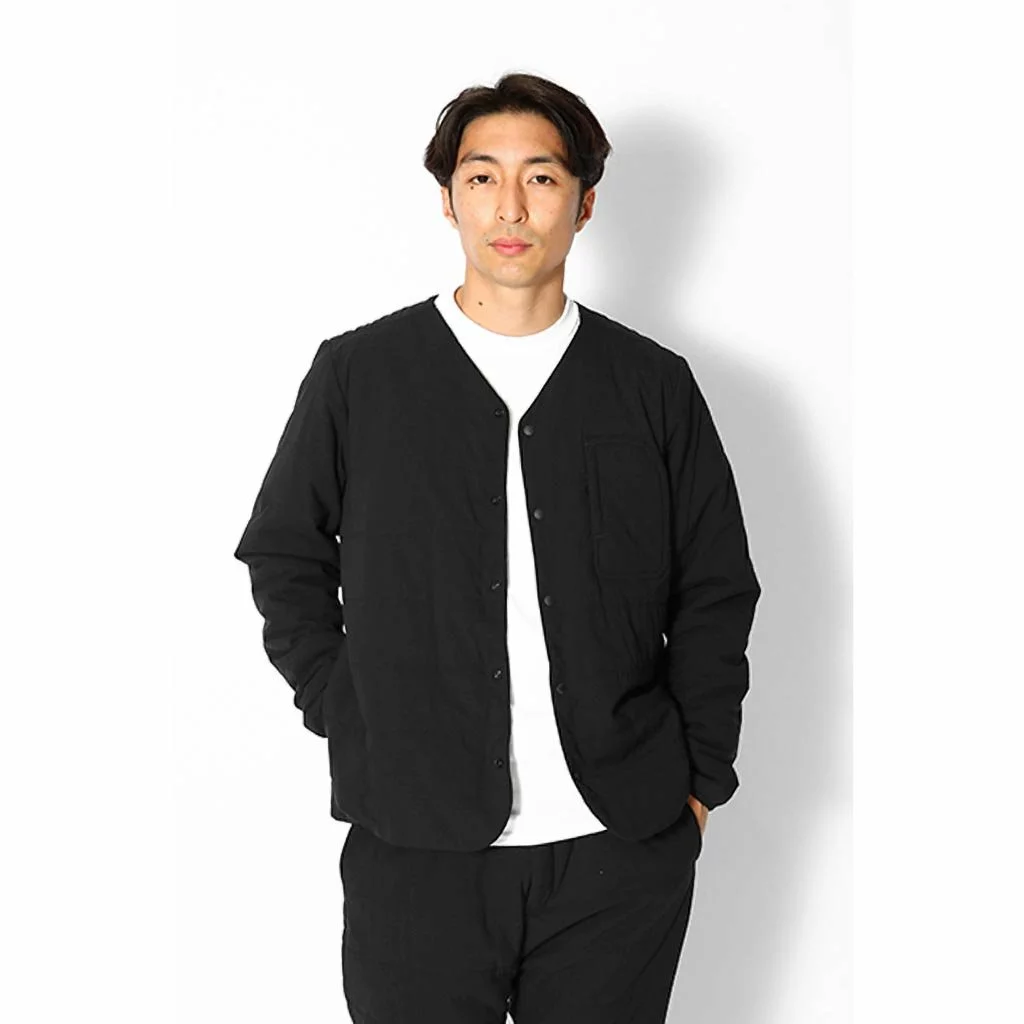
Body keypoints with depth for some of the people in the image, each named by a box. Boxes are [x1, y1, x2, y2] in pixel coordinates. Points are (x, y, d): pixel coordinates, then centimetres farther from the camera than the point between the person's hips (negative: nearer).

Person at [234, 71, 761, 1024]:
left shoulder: (653, 384, 5)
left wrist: (700, 780, 4)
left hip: (622, 848, 1)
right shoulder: (358, 373, 2)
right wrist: (350, 723, 0)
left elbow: (715, 594, 8)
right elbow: (285, 559, 10)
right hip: (416, 846, -1)